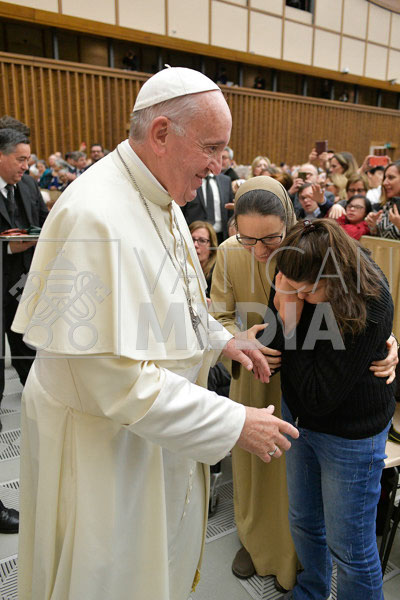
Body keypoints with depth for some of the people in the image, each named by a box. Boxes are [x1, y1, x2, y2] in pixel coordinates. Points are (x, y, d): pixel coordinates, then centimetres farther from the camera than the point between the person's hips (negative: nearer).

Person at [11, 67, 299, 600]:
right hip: (106, 443, -8)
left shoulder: (161, 200, 2)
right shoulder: (96, 218, -30)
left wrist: (220, 340, 5)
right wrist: (234, 424, -25)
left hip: (162, 428, 9)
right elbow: (117, 379, -31)